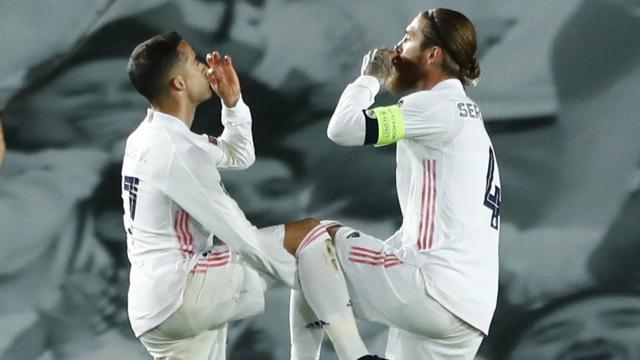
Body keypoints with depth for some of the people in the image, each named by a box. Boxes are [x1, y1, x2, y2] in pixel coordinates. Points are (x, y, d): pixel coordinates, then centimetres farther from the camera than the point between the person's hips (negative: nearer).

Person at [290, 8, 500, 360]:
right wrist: (374, 256, 19)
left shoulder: (440, 106, -6)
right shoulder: (464, 116, 25)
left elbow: (344, 128, -15)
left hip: (434, 293, -9)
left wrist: (369, 77, 3)